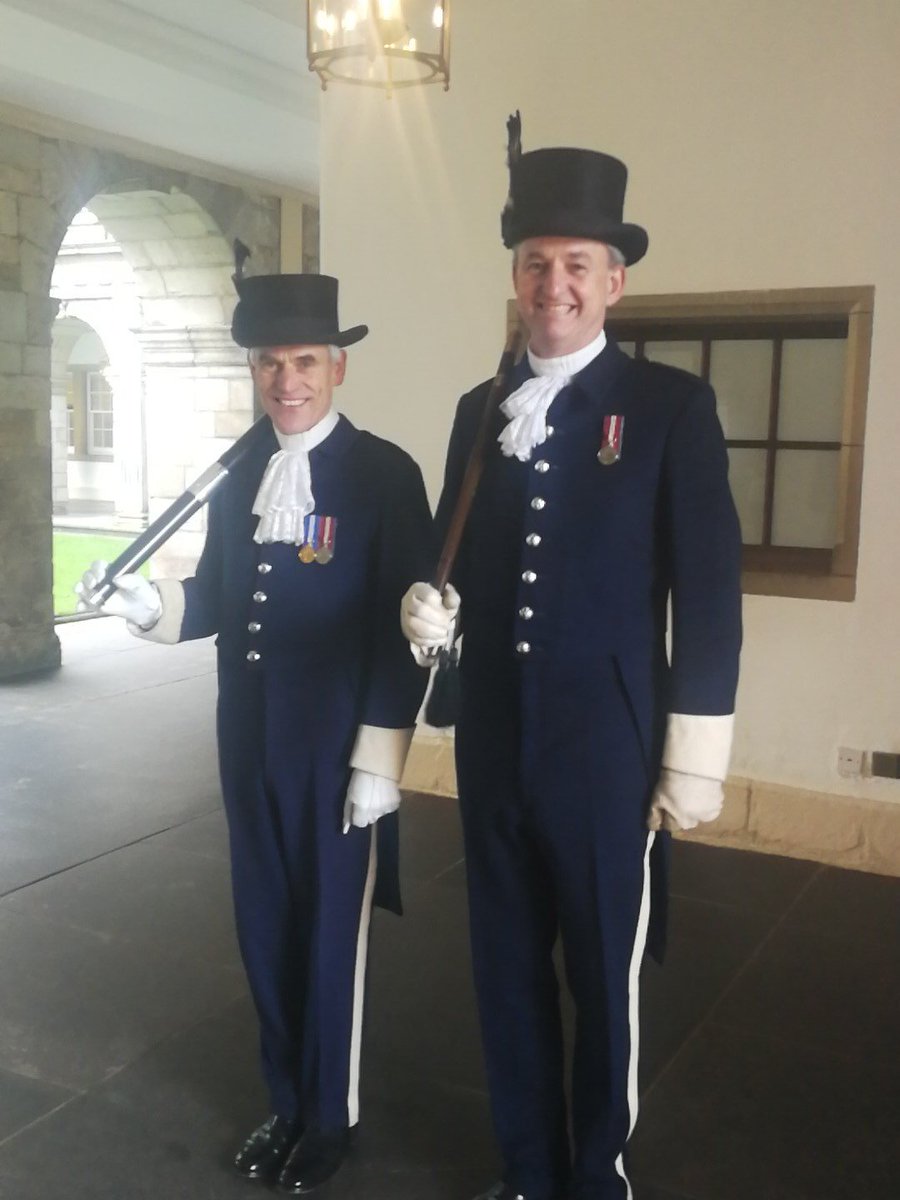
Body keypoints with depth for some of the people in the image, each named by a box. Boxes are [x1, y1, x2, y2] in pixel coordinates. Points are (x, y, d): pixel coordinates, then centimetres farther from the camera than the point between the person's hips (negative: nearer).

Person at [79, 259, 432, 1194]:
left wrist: (379, 760, -16)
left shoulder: (385, 475, -11)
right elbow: (217, 600, 10)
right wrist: (148, 603, -11)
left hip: (337, 750, -5)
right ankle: (285, 1103, 37)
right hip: (249, 746, 5)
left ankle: (330, 1115, 32)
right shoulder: (237, 477, 7)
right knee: (264, 931, 16)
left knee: (330, 936, 10)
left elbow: (402, 631, -13)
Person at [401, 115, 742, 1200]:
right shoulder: (479, 410, 9)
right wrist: (431, 607, -8)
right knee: (507, 970, 16)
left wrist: (693, 760, -9)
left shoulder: (672, 406, -5)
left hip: (606, 749, -4)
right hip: (492, 744, 5)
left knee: (605, 977, 12)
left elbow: (708, 593, -8)